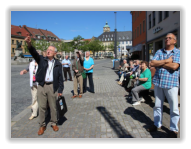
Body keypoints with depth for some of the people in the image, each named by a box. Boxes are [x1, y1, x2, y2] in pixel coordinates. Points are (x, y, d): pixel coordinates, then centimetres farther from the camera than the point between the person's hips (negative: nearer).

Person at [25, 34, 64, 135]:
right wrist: (29, 44, -34)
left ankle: (54, 123, 29)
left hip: (52, 87, 0)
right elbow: (34, 53, -14)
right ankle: (42, 125, 25)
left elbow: (60, 78, 3)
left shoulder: (58, 64, 4)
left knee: (53, 107, 9)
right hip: (41, 86, 1)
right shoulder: (41, 60, 5)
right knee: (42, 107, 9)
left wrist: (60, 90, -2)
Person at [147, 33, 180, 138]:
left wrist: (159, 63, -7)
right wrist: (166, 61, -10)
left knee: (174, 108, 4)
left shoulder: (178, 53, -1)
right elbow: (152, 63, -3)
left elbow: (174, 66, -17)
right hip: (158, 82, 4)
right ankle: (157, 124, 30)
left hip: (171, 84, -3)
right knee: (157, 105, 14)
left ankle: (174, 129, 21)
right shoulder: (159, 52, 10)